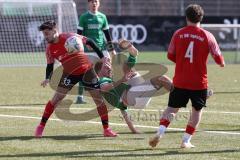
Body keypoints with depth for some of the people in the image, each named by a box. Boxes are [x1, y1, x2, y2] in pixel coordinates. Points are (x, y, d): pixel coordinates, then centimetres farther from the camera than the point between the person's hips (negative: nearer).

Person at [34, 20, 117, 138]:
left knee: (99, 99, -3)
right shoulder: (50, 49, -7)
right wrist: (47, 79, -16)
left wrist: (102, 57, -3)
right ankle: (41, 126, 3)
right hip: (70, 74, 2)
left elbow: (89, 42, -3)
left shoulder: (70, 37, -16)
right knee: (55, 99, -9)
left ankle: (106, 129, 8)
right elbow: (50, 65, 4)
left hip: (87, 71, -2)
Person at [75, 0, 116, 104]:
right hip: (88, 50, -3)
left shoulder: (102, 17, 11)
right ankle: (80, 97, 0)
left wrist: (111, 48, 15)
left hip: (102, 48, 3)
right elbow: (79, 34, 0)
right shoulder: (84, 17, 1)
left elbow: (107, 33, 16)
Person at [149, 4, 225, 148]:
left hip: (180, 81, 1)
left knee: (172, 108, 12)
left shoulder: (178, 34, -2)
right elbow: (219, 59, 1)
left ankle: (160, 132, -10)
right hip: (199, 82, -1)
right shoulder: (207, 36, -5)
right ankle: (186, 140, 11)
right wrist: (222, 63, 24)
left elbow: (170, 55, 7)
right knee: (197, 110, 15)